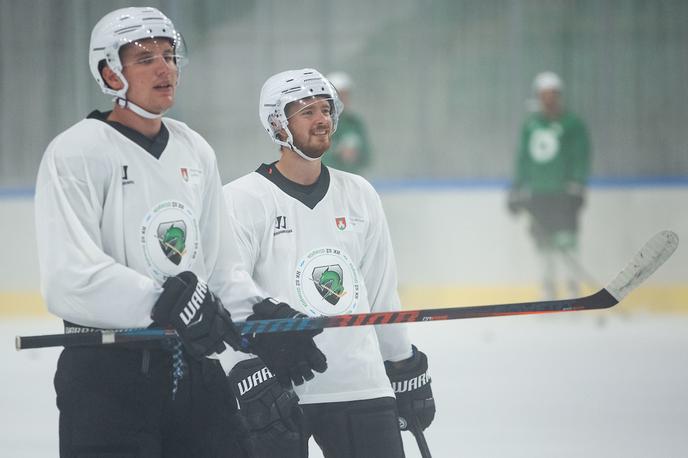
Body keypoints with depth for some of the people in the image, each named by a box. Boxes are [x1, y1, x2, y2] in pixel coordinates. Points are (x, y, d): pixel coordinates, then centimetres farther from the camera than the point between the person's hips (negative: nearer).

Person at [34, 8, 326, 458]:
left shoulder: (196, 151, 14)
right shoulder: (76, 152, -9)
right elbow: (70, 280, -21)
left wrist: (263, 318, 0)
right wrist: (164, 302, -30)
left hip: (196, 366, 7)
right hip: (106, 374, -7)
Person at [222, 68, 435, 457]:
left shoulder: (360, 195, 12)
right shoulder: (244, 199, -5)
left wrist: (406, 367, 21)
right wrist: (248, 374, -19)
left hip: (360, 383, 5)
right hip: (277, 392, -5)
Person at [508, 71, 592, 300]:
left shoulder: (572, 125, 0)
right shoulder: (531, 125, 14)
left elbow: (581, 158, -6)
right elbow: (523, 159, 20)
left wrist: (577, 186, -16)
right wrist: (516, 191, 17)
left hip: (563, 195, -5)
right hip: (537, 195, 5)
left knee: (565, 243, -14)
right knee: (544, 244, 4)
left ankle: (573, 291, -11)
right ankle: (548, 293, 10)